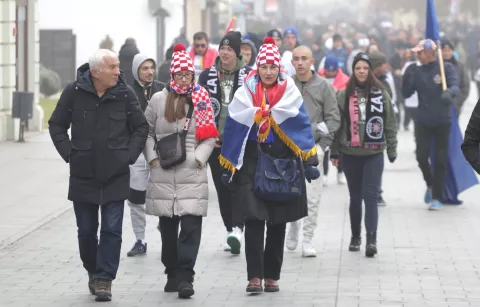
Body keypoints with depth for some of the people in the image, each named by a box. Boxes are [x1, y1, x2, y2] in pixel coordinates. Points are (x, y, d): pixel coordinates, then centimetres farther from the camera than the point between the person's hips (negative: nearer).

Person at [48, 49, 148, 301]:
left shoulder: (125, 93, -4)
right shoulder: (74, 91, -5)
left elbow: (141, 127, 6)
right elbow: (57, 125, 5)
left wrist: (129, 156, -4)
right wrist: (69, 154, -3)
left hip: (116, 176, -1)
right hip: (83, 174, 1)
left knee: (112, 230, -5)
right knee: (86, 230, 9)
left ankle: (104, 280, 1)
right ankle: (92, 271, 30)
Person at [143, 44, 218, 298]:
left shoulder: (202, 101, 4)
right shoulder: (158, 100, 5)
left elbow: (210, 136, 6)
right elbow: (147, 131, 12)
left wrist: (199, 158, -7)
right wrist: (151, 156, 0)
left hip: (193, 175, -1)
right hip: (163, 174, 1)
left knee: (191, 227, -10)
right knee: (168, 227, 10)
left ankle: (185, 277, -10)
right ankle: (172, 274, 23)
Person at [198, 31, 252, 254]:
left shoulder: (249, 76, 0)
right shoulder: (207, 76, 6)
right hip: (215, 141, 3)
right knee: (222, 187, 6)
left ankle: (237, 229, -22)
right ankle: (230, 230, 15)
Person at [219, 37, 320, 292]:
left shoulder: (289, 91, 2)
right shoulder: (246, 92, 0)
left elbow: (302, 126, -1)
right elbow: (234, 127, 1)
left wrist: (310, 162, -7)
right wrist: (228, 166, 0)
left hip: (283, 164, 1)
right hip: (253, 164, -1)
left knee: (278, 224, 8)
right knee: (254, 221, -8)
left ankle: (272, 275, 17)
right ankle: (254, 276, -7)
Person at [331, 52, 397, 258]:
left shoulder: (380, 94, 3)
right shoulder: (344, 95, 4)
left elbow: (390, 123, 6)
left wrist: (392, 150, 4)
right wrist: (334, 151, 1)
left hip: (374, 154, -2)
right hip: (350, 154, 2)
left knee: (370, 196, -11)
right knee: (355, 197, 11)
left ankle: (371, 239, -16)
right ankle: (355, 237, 24)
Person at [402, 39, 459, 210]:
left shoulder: (446, 68, -7)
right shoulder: (418, 72, 4)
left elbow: (455, 86, -19)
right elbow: (406, 94, 3)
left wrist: (449, 92, -42)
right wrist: (407, 76, -13)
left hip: (443, 121, -3)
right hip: (422, 121, 3)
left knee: (440, 159, 1)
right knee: (422, 156, -2)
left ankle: (438, 197, 11)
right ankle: (430, 184, 27)